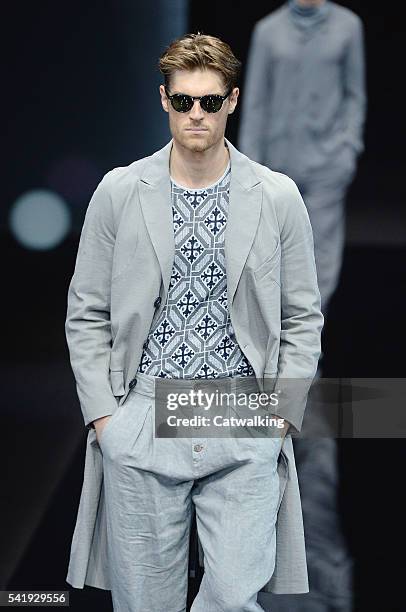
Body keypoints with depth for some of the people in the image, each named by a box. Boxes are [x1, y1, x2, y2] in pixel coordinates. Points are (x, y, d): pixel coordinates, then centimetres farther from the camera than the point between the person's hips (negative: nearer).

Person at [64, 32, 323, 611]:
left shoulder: (278, 197, 3)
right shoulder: (119, 191, 3)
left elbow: (303, 319, 8)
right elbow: (87, 316, 7)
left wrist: (282, 414, 0)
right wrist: (102, 414, -1)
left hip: (245, 430, 0)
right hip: (143, 424, 0)